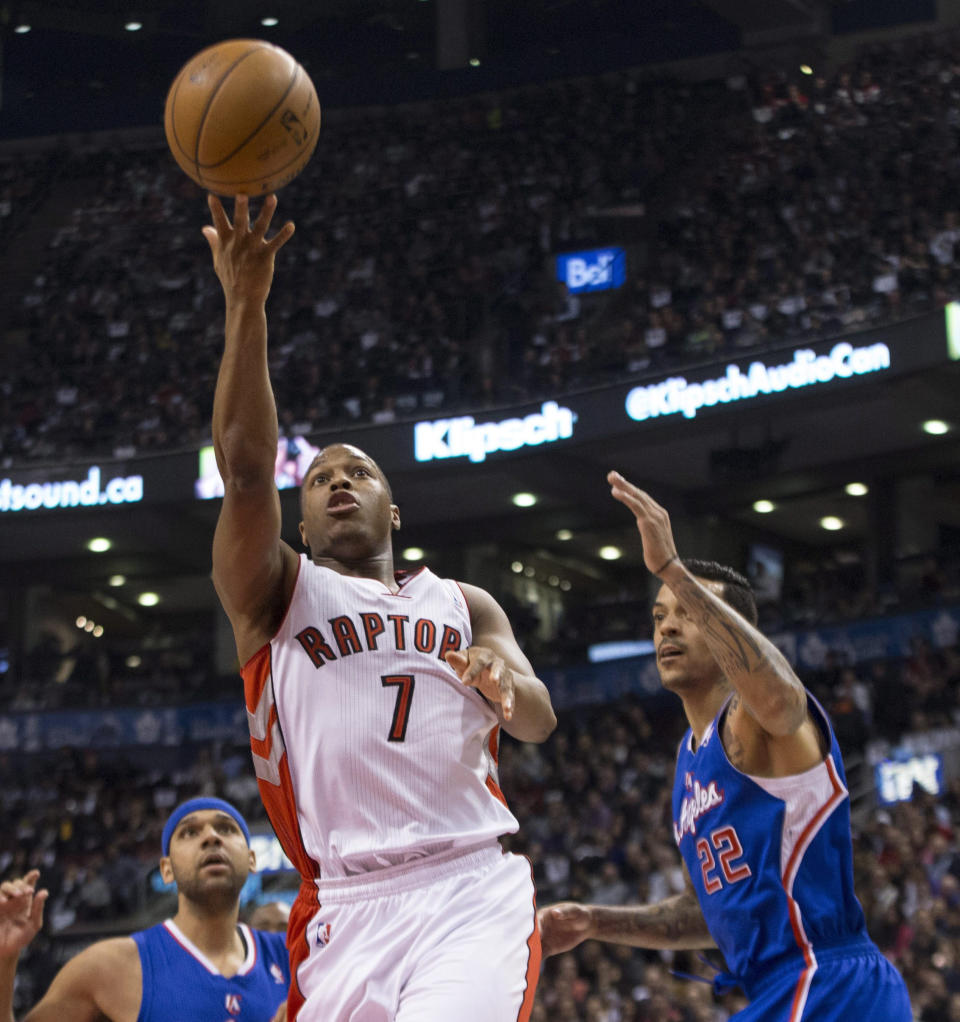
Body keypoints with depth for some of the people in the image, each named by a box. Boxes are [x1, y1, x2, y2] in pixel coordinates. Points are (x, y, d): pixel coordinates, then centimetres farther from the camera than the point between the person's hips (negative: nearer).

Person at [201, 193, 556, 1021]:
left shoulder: (463, 605, 22)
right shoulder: (276, 595, 15)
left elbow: (540, 722, 8)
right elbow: (245, 467, -2)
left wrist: (505, 686, -17)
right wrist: (246, 305, -13)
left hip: (473, 893, 0)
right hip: (346, 910, 0)